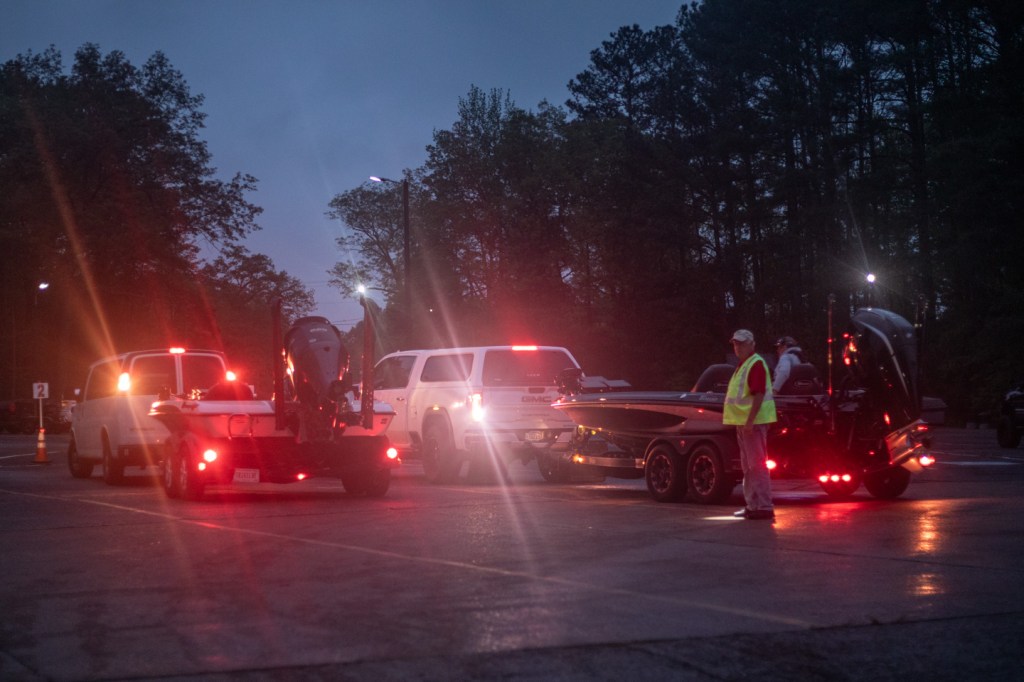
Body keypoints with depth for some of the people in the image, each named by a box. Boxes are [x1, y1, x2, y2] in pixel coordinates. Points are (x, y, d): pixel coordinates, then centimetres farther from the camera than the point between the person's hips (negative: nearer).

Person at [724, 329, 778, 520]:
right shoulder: (743, 365, 18)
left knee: (757, 465, -10)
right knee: (748, 466, 13)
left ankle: (764, 507, -9)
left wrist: (750, 421, -26)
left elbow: (759, 394, -21)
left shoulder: (756, 364, -13)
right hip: (743, 423, 10)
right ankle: (752, 505, 19)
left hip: (753, 423, -10)